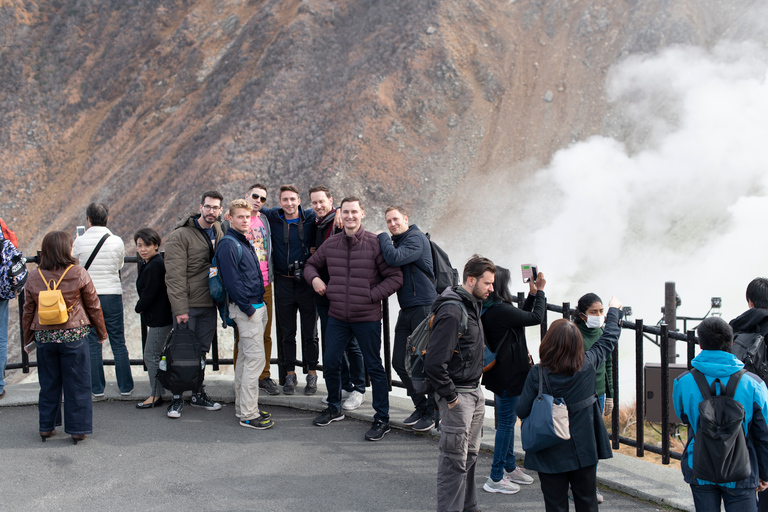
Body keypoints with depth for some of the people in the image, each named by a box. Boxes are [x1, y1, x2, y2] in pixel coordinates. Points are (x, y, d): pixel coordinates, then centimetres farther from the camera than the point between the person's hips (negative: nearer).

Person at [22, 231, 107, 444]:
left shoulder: (34, 277, 0)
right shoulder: (78, 274, -8)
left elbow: (28, 311, 7)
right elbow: (93, 306, -2)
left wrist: (28, 339, 19)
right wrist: (101, 333, 11)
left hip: (44, 337, 3)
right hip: (74, 336, -3)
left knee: (48, 383, 14)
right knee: (77, 383, 6)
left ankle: (46, 427, 21)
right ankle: (77, 429, 9)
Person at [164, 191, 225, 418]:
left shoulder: (219, 234, 10)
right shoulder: (181, 235, -11)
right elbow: (175, 275, -15)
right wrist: (180, 308, -19)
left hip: (209, 305, 6)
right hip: (187, 305, -5)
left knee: (201, 351, 13)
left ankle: (198, 394, 24)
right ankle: (177, 398, 10)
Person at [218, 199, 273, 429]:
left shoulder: (245, 243, 17)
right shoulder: (228, 244, -12)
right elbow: (231, 280, -18)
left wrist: (260, 303, 15)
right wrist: (248, 308, -17)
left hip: (256, 306, 9)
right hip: (245, 308, -9)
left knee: (246, 358, 13)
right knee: (255, 359, -10)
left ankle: (242, 407, 20)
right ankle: (248, 414, -7)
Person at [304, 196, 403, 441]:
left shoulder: (375, 244, -9)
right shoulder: (331, 244, 5)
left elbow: (395, 277, -8)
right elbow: (311, 264, 22)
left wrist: (372, 295, -14)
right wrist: (314, 278, 1)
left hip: (367, 318, -4)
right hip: (337, 317, 5)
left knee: (374, 367, 3)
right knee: (330, 363, 11)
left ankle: (382, 418, 13)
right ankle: (334, 408, 33)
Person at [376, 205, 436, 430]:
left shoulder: (416, 238, -9)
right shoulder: (395, 241, 18)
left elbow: (395, 259, -24)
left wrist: (382, 237, -9)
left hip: (424, 306, -9)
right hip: (406, 310, 9)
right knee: (400, 362, 8)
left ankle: (432, 412, 8)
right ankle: (420, 406, 21)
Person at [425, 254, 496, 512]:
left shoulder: (473, 306, 10)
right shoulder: (452, 312, -22)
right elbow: (434, 363, -26)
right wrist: (450, 397, -18)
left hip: (474, 392, 10)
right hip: (457, 395, -10)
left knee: (470, 454, 19)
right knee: (455, 459, -2)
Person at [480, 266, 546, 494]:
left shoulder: (489, 309, 5)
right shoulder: (500, 310, -25)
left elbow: (521, 317, 17)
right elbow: (536, 318, -17)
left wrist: (532, 294, 15)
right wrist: (539, 291, -3)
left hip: (501, 371, 10)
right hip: (508, 375, -10)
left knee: (508, 421, 21)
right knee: (506, 422, -1)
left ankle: (510, 468, 34)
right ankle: (495, 478, 6)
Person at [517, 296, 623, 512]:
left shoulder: (537, 374, -15)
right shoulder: (588, 365, -8)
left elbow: (522, 411, -10)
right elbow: (608, 340, 9)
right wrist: (614, 310, 25)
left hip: (551, 455, -2)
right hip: (584, 451, 2)